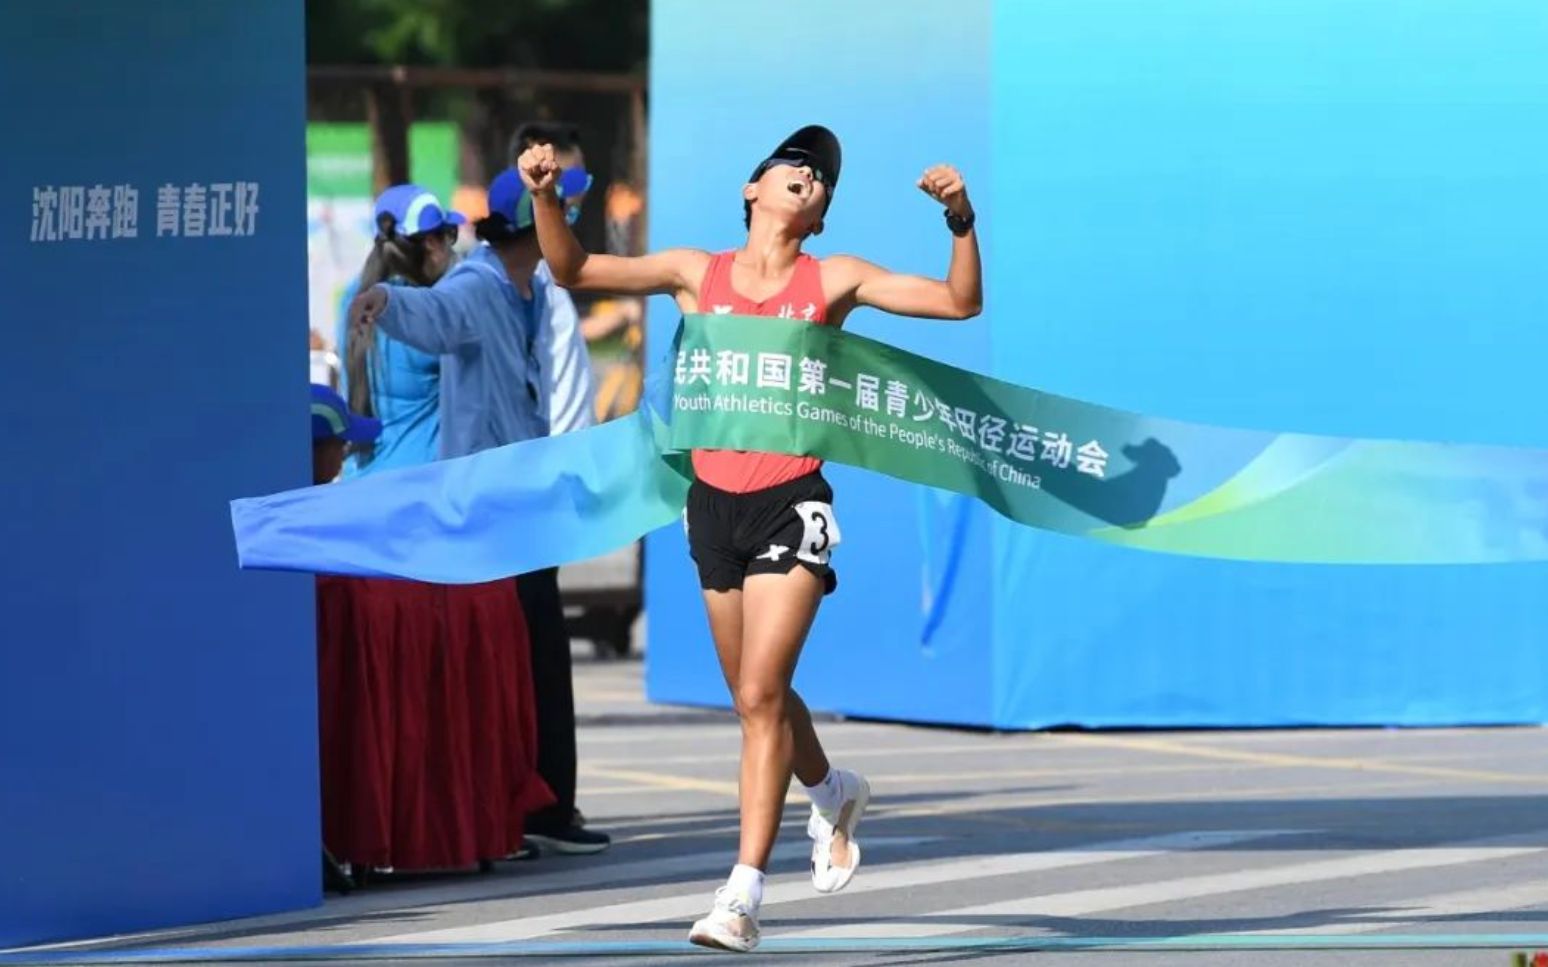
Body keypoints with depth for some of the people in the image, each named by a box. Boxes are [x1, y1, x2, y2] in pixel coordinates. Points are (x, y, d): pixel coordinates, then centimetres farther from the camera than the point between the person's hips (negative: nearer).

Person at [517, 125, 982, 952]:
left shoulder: (831, 281, 0)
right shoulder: (698, 273, 5)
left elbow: (959, 301, -4)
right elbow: (573, 271, 3)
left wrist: (961, 220, -19)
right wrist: (546, 197, -13)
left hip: (790, 507, -4)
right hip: (714, 503, 4)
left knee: (761, 695, -14)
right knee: (756, 696, 16)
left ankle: (742, 893, -14)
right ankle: (833, 795, 46)